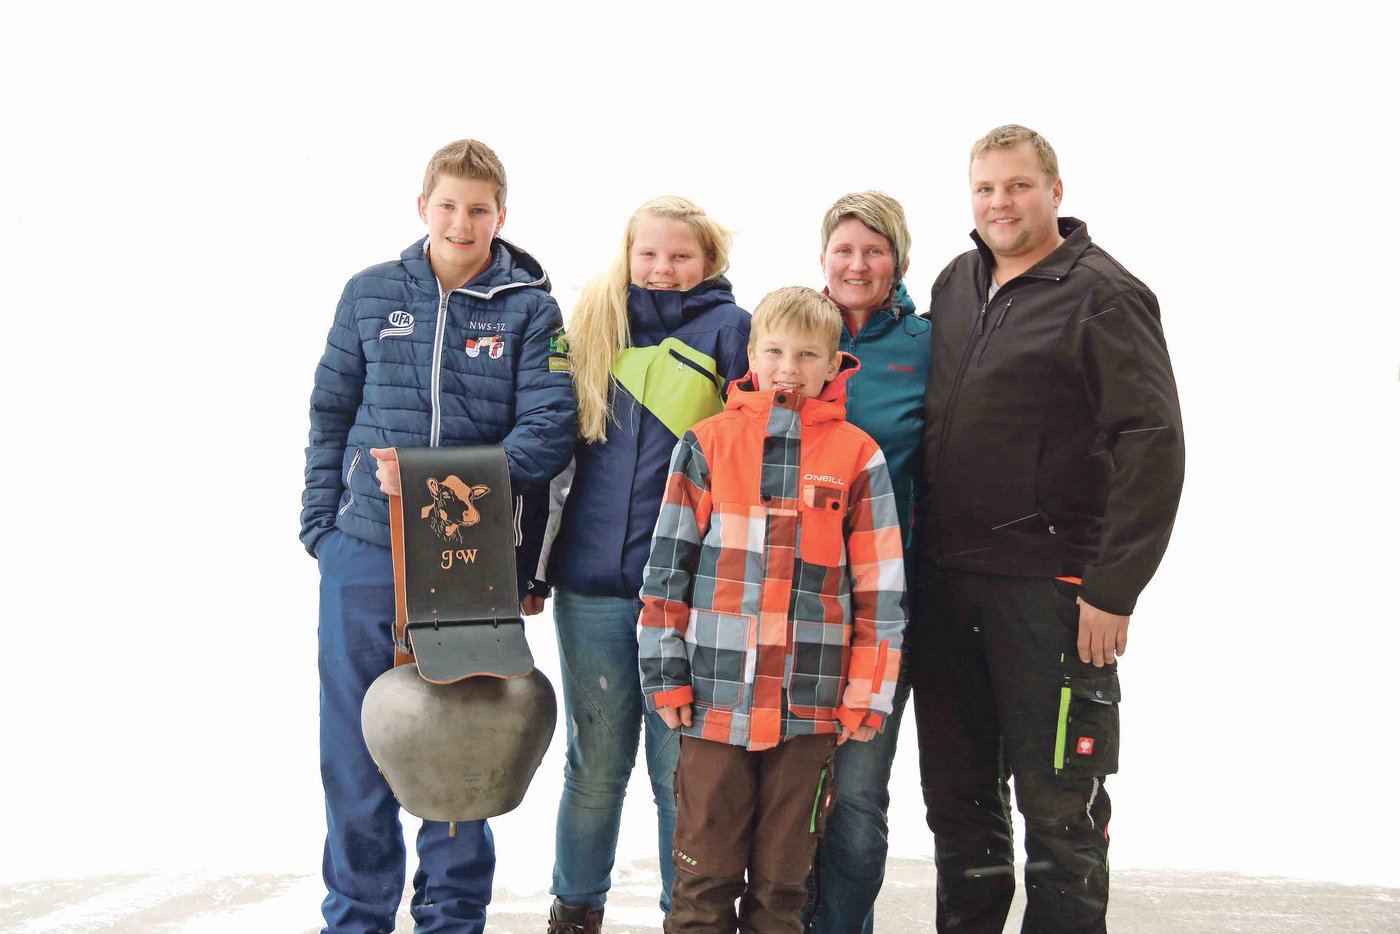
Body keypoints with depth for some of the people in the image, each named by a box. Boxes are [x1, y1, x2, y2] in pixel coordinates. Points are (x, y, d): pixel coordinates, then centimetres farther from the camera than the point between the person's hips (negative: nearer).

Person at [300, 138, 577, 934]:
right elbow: (331, 415, 12)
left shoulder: (531, 310, 0)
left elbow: (549, 430, -10)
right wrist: (322, 524, 3)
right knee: (355, 748, 6)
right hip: (363, 558, 2)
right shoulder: (370, 295, 7)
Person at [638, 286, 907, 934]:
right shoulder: (707, 444, 4)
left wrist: (868, 694, 0)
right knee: (704, 868, 6)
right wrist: (664, 674, 0)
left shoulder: (858, 457, 3)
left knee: (784, 876, 10)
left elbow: (880, 587, 4)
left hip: (810, 707, 0)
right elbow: (667, 568, 5)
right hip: (714, 699, 0)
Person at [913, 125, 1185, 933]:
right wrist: (919, 550, 15)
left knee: (1058, 803, 0)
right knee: (957, 792, 14)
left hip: (1049, 587, -6)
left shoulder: (1104, 295, -7)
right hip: (944, 578, 7)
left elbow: (1153, 446, -13)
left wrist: (1114, 589, -17)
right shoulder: (957, 283, 13)